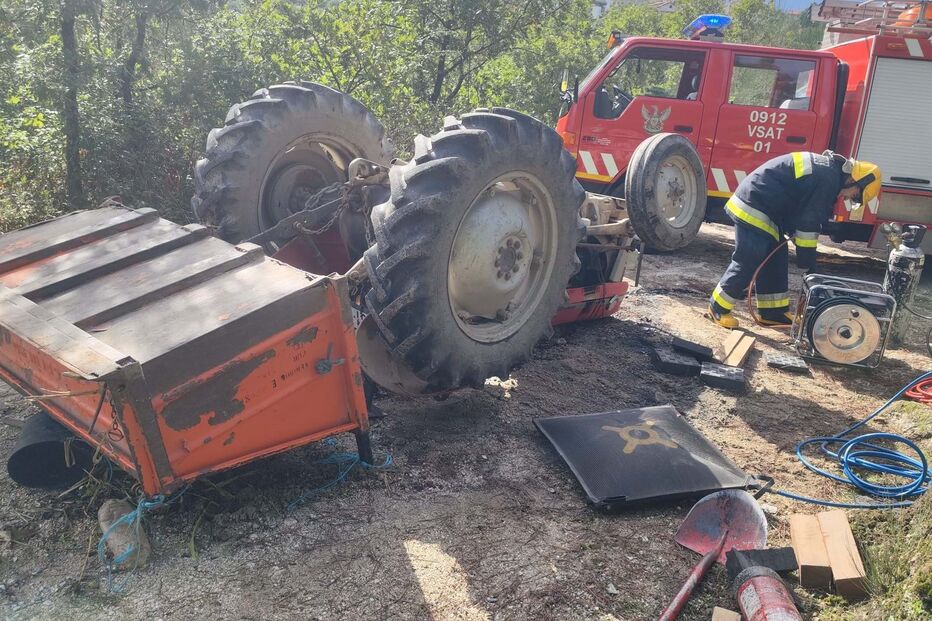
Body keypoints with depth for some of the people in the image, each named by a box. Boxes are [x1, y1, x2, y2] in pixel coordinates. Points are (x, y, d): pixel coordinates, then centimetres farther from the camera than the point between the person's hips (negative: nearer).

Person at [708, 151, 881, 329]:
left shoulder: (824, 168, 14)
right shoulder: (828, 179, -17)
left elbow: (797, 211, 19)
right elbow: (809, 222, -16)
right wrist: (807, 263, -9)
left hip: (762, 207, 11)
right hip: (752, 208, -11)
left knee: (776, 260, 11)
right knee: (749, 261, -9)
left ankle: (774, 312, 15)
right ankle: (718, 307, 2)